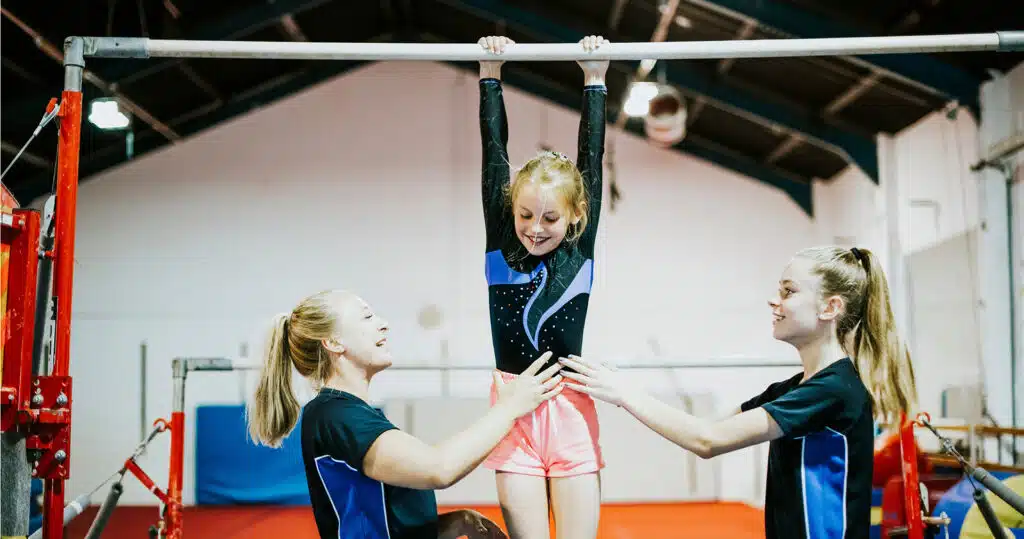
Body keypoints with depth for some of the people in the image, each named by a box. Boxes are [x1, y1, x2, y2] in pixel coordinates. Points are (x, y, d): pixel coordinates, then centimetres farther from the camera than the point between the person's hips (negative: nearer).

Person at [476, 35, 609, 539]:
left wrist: (594, 80, 4)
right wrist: (490, 75, 4)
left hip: (570, 408, 0)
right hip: (513, 409, 0)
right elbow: (494, 154, 2)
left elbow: (591, 158, 2)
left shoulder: (581, 252, 1)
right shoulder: (501, 249, 1)